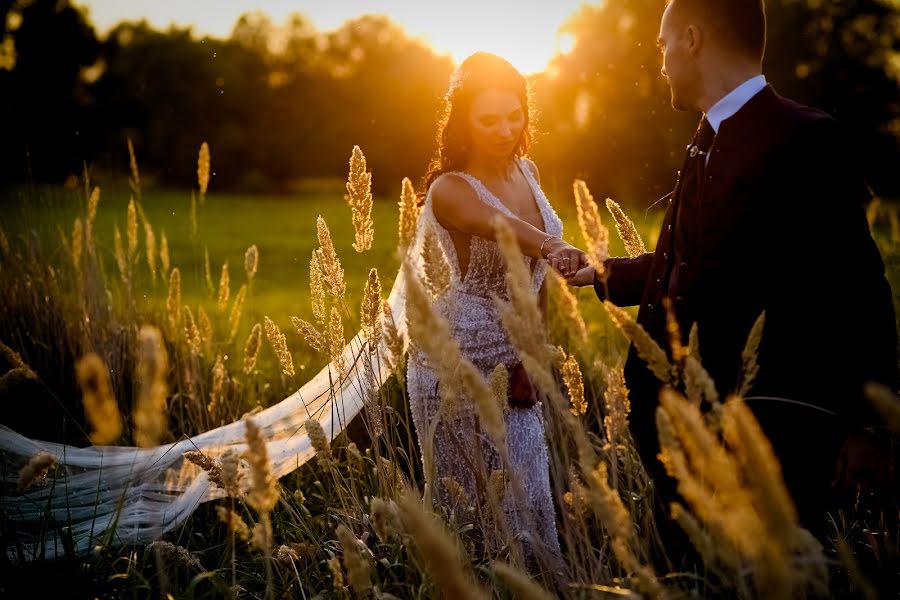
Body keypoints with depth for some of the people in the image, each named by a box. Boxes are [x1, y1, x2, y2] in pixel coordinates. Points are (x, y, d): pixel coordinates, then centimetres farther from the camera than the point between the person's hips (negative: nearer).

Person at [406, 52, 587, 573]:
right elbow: (497, 225, -39)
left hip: (515, 362, 7)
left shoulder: (527, 171, 4)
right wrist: (553, 248, -59)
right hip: (461, 365, -7)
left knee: (525, 494, 16)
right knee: (472, 501, 3)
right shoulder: (449, 188, -16)